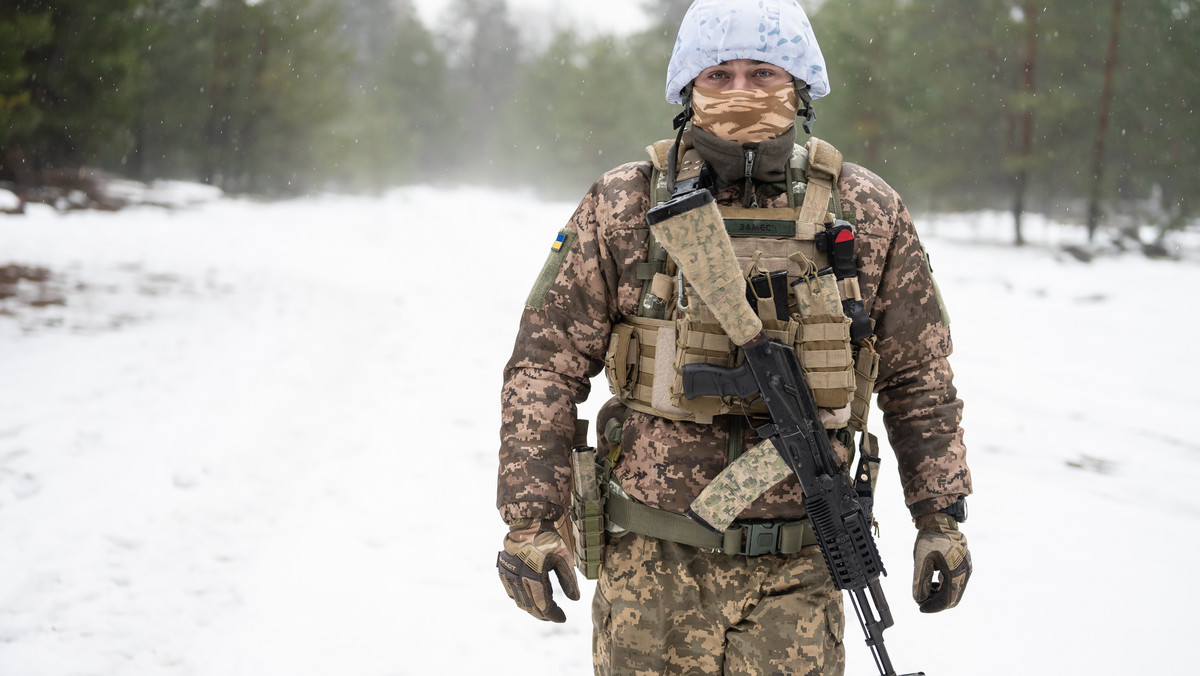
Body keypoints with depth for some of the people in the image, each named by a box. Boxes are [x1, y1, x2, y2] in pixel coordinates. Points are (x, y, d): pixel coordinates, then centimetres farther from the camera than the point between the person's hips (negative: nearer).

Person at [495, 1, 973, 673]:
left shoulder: (867, 213, 2)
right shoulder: (624, 208, -2)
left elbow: (919, 377, 10)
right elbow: (547, 365, 1)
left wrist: (943, 516, 9)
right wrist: (533, 516, -3)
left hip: (798, 573, 1)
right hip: (652, 567, 0)